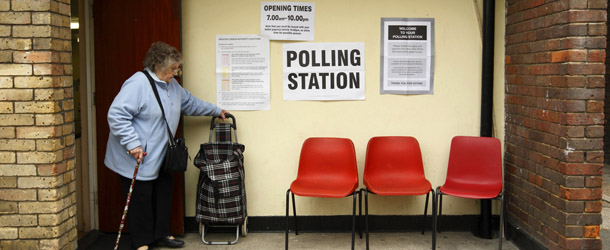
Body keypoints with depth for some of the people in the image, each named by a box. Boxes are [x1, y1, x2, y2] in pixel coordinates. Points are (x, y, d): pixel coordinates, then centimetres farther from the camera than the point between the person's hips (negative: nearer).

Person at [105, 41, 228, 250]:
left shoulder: (171, 85, 9)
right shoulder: (138, 84, -21)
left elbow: (190, 103, 25)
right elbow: (116, 115, -26)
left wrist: (216, 111, 29)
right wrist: (132, 144, -29)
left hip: (160, 157, 9)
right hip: (138, 158, -9)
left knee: (163, 193, 16)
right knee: (141, 199, 1)